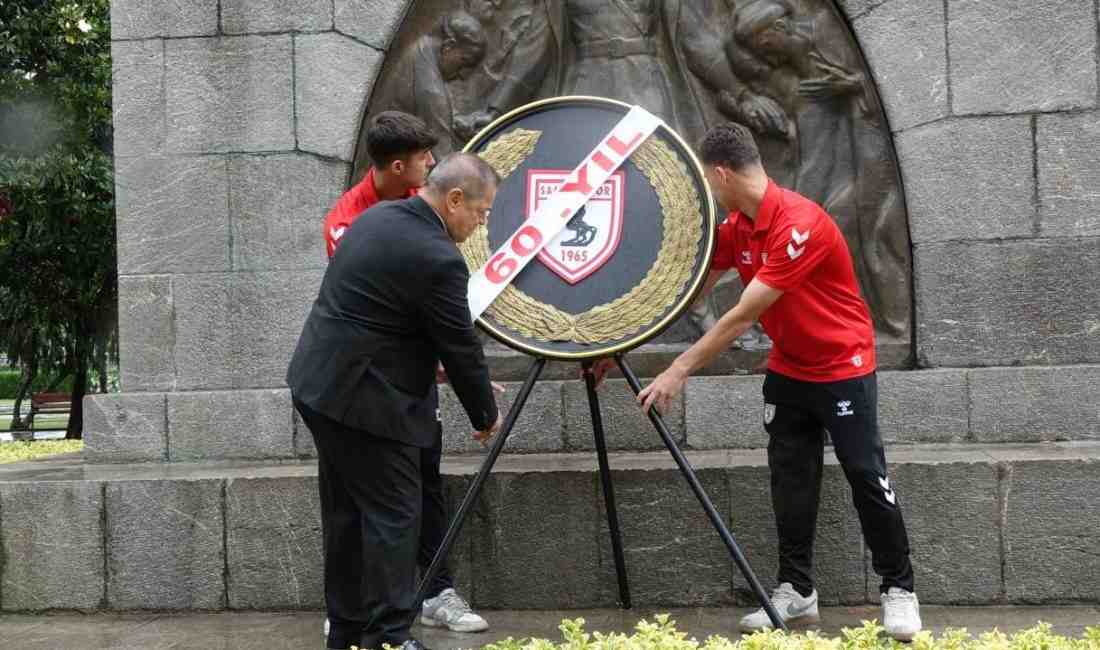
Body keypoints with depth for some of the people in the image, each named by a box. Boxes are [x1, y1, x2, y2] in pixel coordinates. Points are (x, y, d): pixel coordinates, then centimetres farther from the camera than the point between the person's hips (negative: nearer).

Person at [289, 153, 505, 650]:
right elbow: (461, 348, -12)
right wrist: (485, 416, 3)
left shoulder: (378, 216, 9)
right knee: (394, 516, -1)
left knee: (346, 513, 16)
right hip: (364, 401, -10)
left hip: (317, 383, 10)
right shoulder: (438, 259, -20)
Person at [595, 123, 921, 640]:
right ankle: (797, 591, 17)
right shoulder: (736, 227, -2)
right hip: (786, 370, 8)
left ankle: (898, 589, 13)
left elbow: (743, 316, -28)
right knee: (790, 481, 8)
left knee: (867, 477, -1)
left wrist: (680, 370, -25)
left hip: (843, 368, -7)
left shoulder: (800, 224, -28)